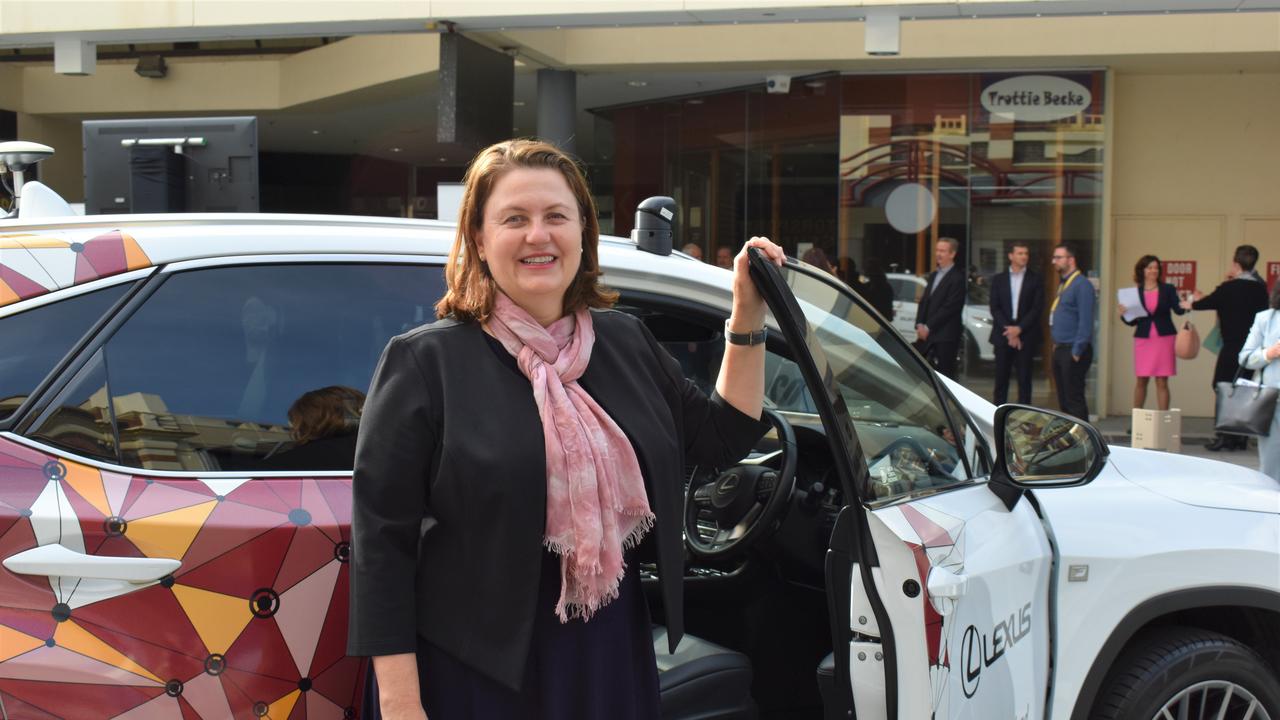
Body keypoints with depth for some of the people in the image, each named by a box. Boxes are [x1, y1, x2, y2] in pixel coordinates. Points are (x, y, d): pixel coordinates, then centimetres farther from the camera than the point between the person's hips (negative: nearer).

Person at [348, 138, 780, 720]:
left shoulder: (626, 342, 7)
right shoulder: (425, 362, -9)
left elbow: (722, 437, 17)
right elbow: (382, 541, -11)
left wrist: (747, 319, 6)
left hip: (615, 655, 5)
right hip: (476, 672, -5)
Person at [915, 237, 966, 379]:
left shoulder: (958, 278, -9)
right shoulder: (933, 276, 19)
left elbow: (949, 307, -15)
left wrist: (928, 327, -13)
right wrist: (920, 325, 2)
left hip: (945, 337, -7)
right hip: (927, 336, 7)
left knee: (944, 377, -6)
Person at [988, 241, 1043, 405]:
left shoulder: (1035, 279, 5)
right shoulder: (998, 279, 9)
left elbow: (1037, 308, -2)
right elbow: (995, 308, 3)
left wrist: (1019, 329, -11)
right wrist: (1009, 330, -9)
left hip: (1026, 336, -1)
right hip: (1003, 336, 1)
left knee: (1024, 379, 0)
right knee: (1001, 379, 2)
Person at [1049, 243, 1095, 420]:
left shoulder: (1082, 285, -13)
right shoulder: (1063, 284, 17)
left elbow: (1086, 321, -18)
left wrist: (1076, 351, -20)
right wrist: (1056, 346, 16)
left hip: (1073, 351, -9)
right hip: (1060, 349, 9)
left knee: (1074, 399, -7)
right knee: (1064, 399, 11)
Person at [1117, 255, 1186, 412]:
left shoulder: (1168, 290, 3)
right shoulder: (1135, 292, 5)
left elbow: (1177, 309, -10)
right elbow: (1132, 321, 8)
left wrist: (1185, 306, -31)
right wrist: (1123, 314, -13)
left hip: (1164, 338, -1)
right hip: (1143, 339, 1)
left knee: (1162, 381, -1)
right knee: (1141, 380, 7)